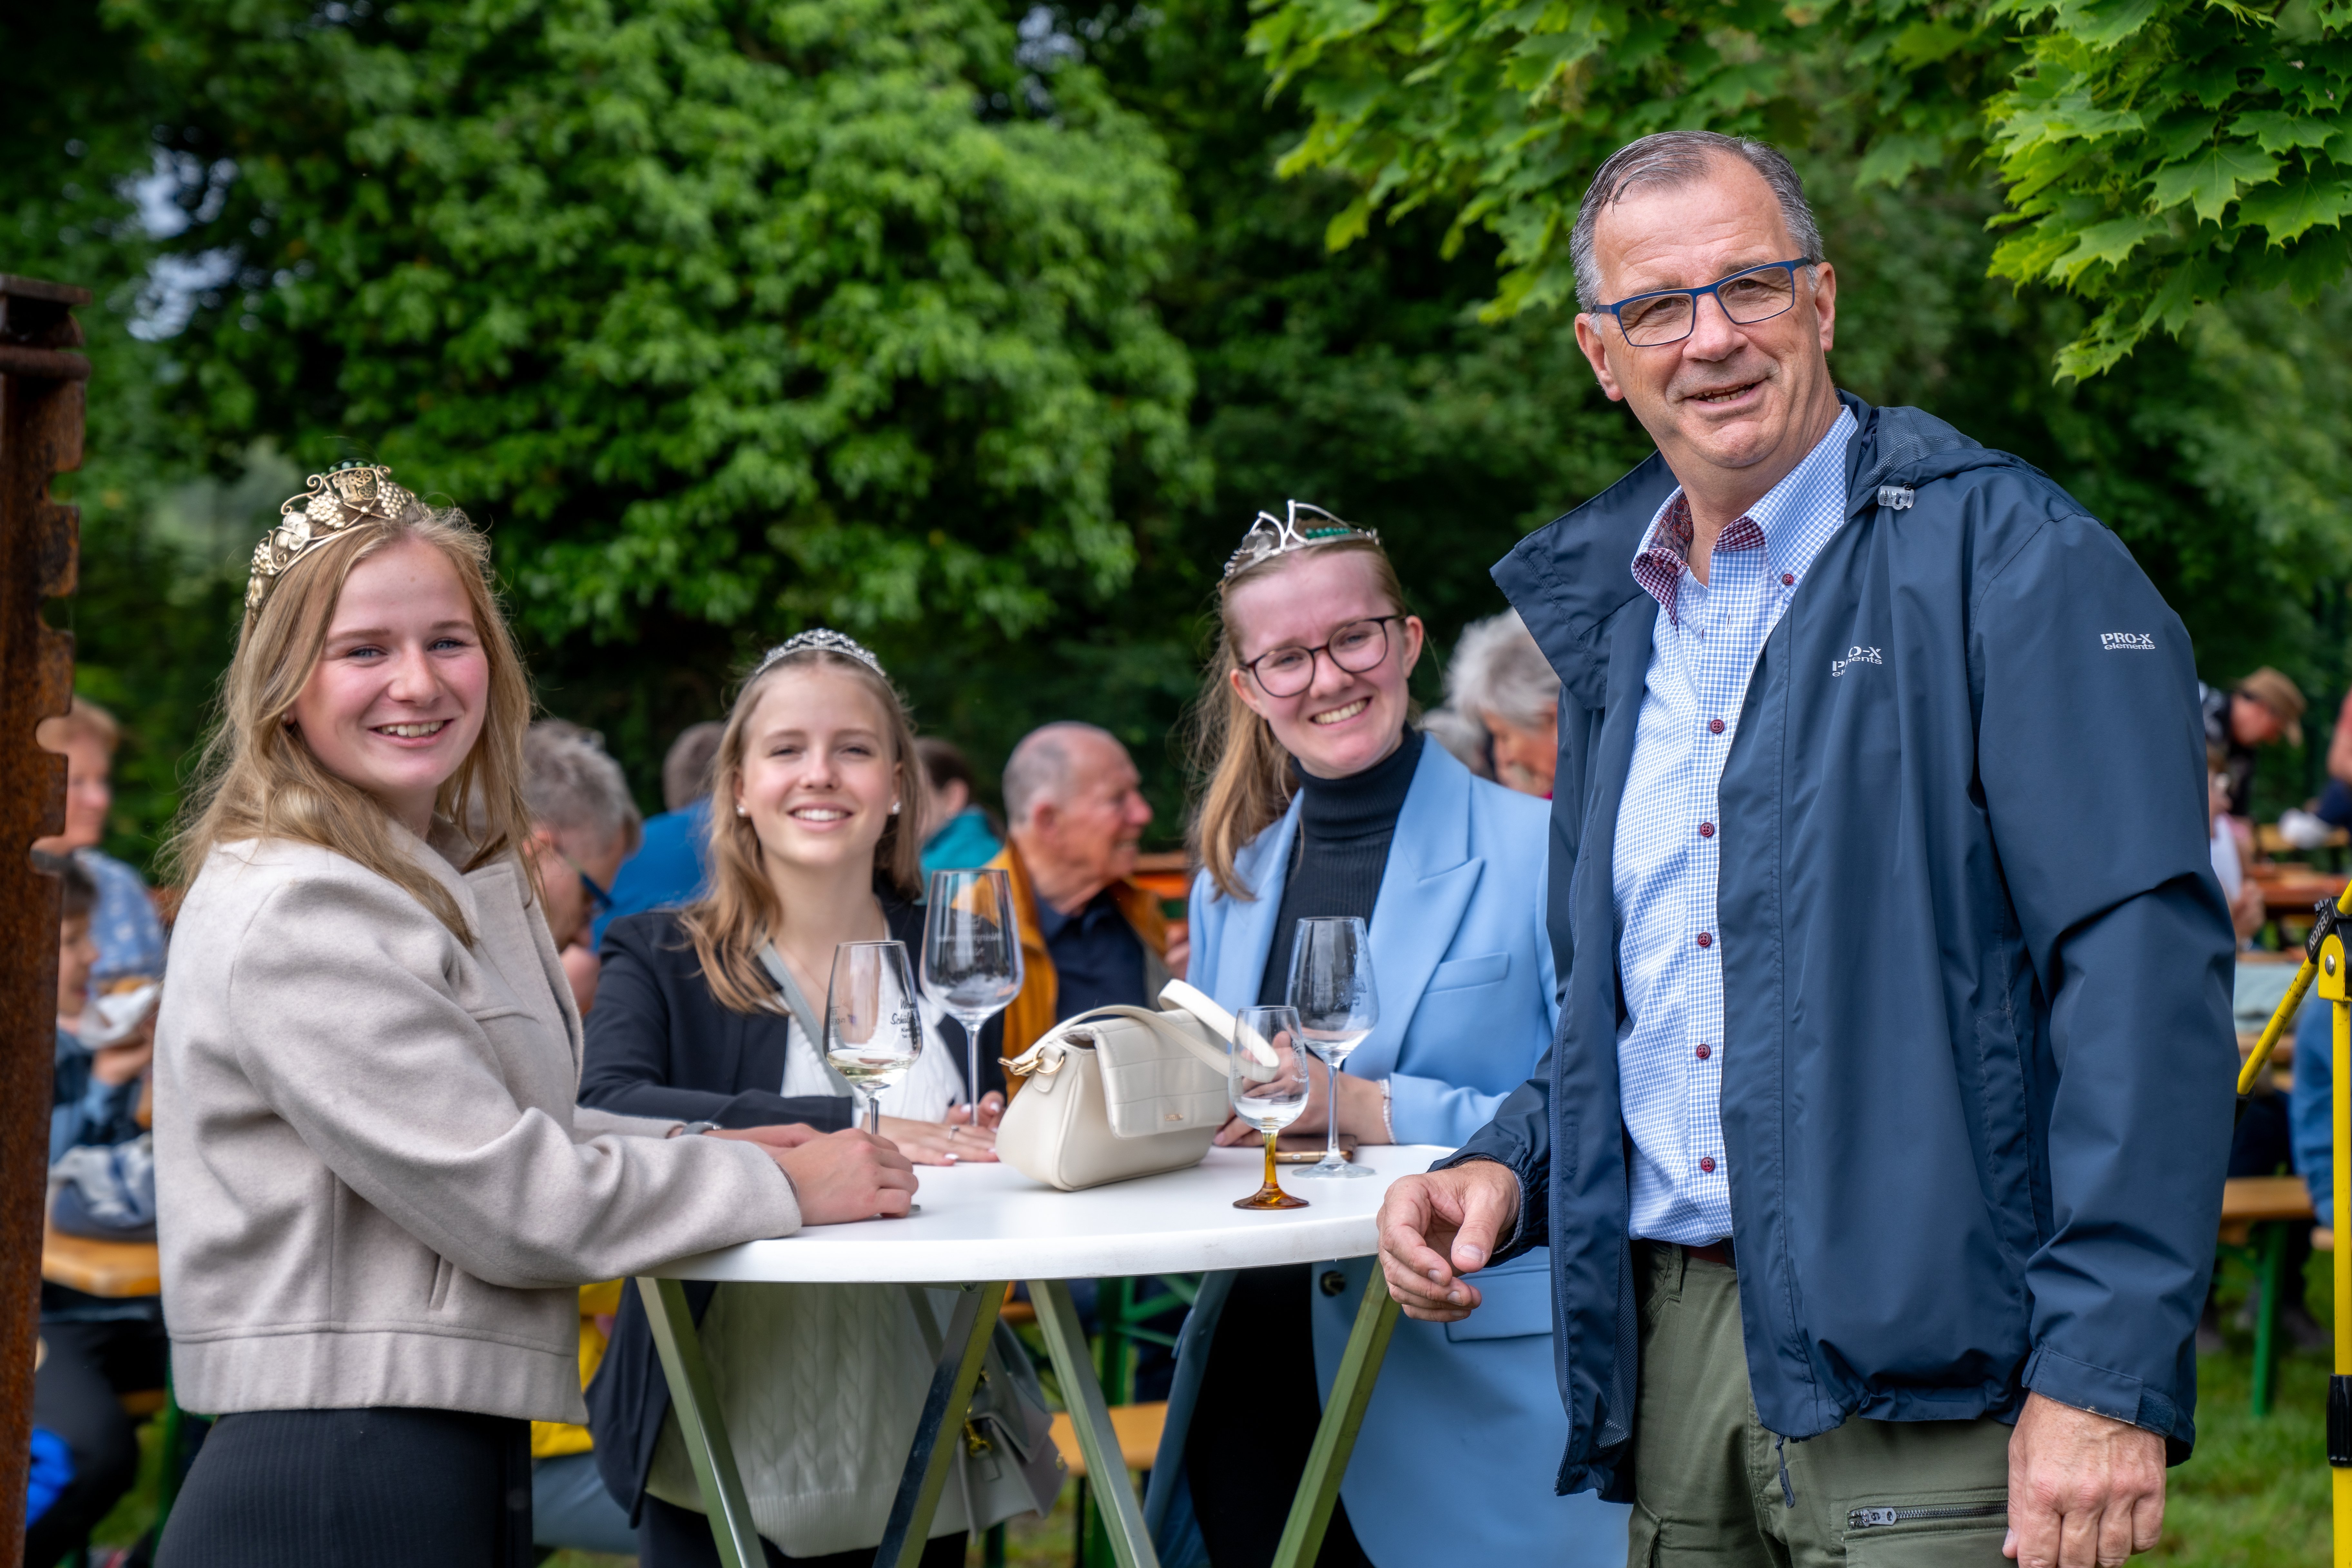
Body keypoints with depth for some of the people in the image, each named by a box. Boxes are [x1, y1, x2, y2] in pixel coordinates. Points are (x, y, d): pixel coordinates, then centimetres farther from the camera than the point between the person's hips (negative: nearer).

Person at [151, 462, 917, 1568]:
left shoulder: (458, 877, 14)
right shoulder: (290, 914, -17)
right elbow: (505, 1198, -18)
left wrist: (701, 1148, 9)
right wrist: (779, 1185, -9)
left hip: (466, 1467, 9)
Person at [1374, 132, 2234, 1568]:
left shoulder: (2005, 557, -6)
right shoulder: (1612, 617, 16)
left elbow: (2144, 960, -15)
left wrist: (2110, 1369, -22)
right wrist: (1509, 1168, 6)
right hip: (1670, 1346, 6)